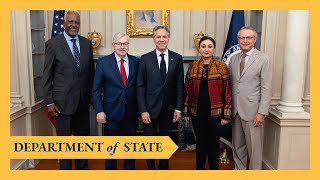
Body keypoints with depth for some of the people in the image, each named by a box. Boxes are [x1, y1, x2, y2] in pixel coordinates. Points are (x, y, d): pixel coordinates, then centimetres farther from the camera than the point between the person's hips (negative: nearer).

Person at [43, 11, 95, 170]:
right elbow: (47, 75, -6)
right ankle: (65, 168, 29)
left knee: (83, 136, 16)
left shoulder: (87, 43, 6)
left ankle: (82, 166, 35)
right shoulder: (53, 44, -6)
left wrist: (92, 95, 9)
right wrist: (49, 102, -8)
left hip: (83, 101, 4)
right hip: (63, 101, -4)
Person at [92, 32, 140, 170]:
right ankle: (110, 168, 32)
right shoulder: (103, 62, -3)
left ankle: (129, 168, 33)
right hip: (111, 112, -1)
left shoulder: (136, 62, 2)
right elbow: (96, 89, -3)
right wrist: (99, 111, -9)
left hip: (131, 112, 2)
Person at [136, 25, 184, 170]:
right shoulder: (145, 59, -2)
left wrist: (178, 108, -4)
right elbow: (140, 86, -4)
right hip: (150, 108, -1)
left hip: (169, 109, 1)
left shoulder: (177, 58, 1)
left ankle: (164, 167, 34)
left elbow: (180, 86, 1)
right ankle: (150, 167, 31)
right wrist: (143, 110, -10)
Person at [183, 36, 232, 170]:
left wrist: (226, 114, -6)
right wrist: (186, 111, 4)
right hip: (197, 113, 2)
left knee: (214, 144, 10)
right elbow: (187, 90, 4)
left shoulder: (222, 66, -4)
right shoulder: (192, 66, 2)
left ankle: (214, 168, 29)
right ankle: (199, 167, 31)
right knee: (200, 143, 14)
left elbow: (227, 91, -4)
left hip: (215, 113, -1)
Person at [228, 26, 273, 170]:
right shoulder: (233, 59, 9)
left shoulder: (264, 60, -5)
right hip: (235, 110, 5)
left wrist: (262, 112, -14)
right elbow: (230, 85, 11)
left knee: (254, 147, 5)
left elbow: (267, 88, -9)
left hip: (252, 111, -4)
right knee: (237, 146, 14)